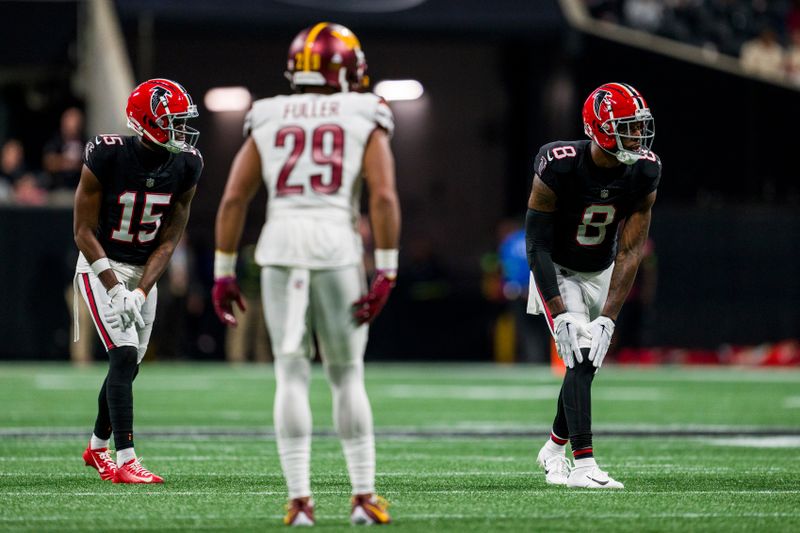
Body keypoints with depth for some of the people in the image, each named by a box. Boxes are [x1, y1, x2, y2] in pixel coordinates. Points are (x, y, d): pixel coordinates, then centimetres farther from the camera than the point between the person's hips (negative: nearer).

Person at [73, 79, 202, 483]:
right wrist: (115, 289, -25)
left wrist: (140, 292, -16)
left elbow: (169, 240, -4)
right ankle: (125, 461, -19)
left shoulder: (185, 166, -8)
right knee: (125, 356, -19)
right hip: (102, 267, -5)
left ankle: (97, 448, 34)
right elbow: (84, 232, -17)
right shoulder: (106, 157, -23)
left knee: (128, 366, 12)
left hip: (145, 271, 5)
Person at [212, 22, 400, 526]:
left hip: (280, 246, 1)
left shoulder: (267, 121, 14)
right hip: (338, 244, -1)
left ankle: (300, 499, -2)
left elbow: (233, 200, 7)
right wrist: (386, 272, -4)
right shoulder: (364, 120, 8)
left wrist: (224, 271, 11)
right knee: (348, 376, 11)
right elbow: (384, 197, -5)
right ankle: (364, 495, 10)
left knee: (292, 377, 4)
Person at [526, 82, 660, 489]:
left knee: (587, 365, 8)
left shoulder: (644, 172, -18)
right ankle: (583, 464, -24)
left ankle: (554, 449, 32)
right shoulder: (558, 166, -30)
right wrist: (561, 315, -29)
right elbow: (538, 245, -24)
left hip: (601, 273, 4)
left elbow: (629, 252, -17)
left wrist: (607, 319, -23)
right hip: (557, 272, -4)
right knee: (580, 360, -20)